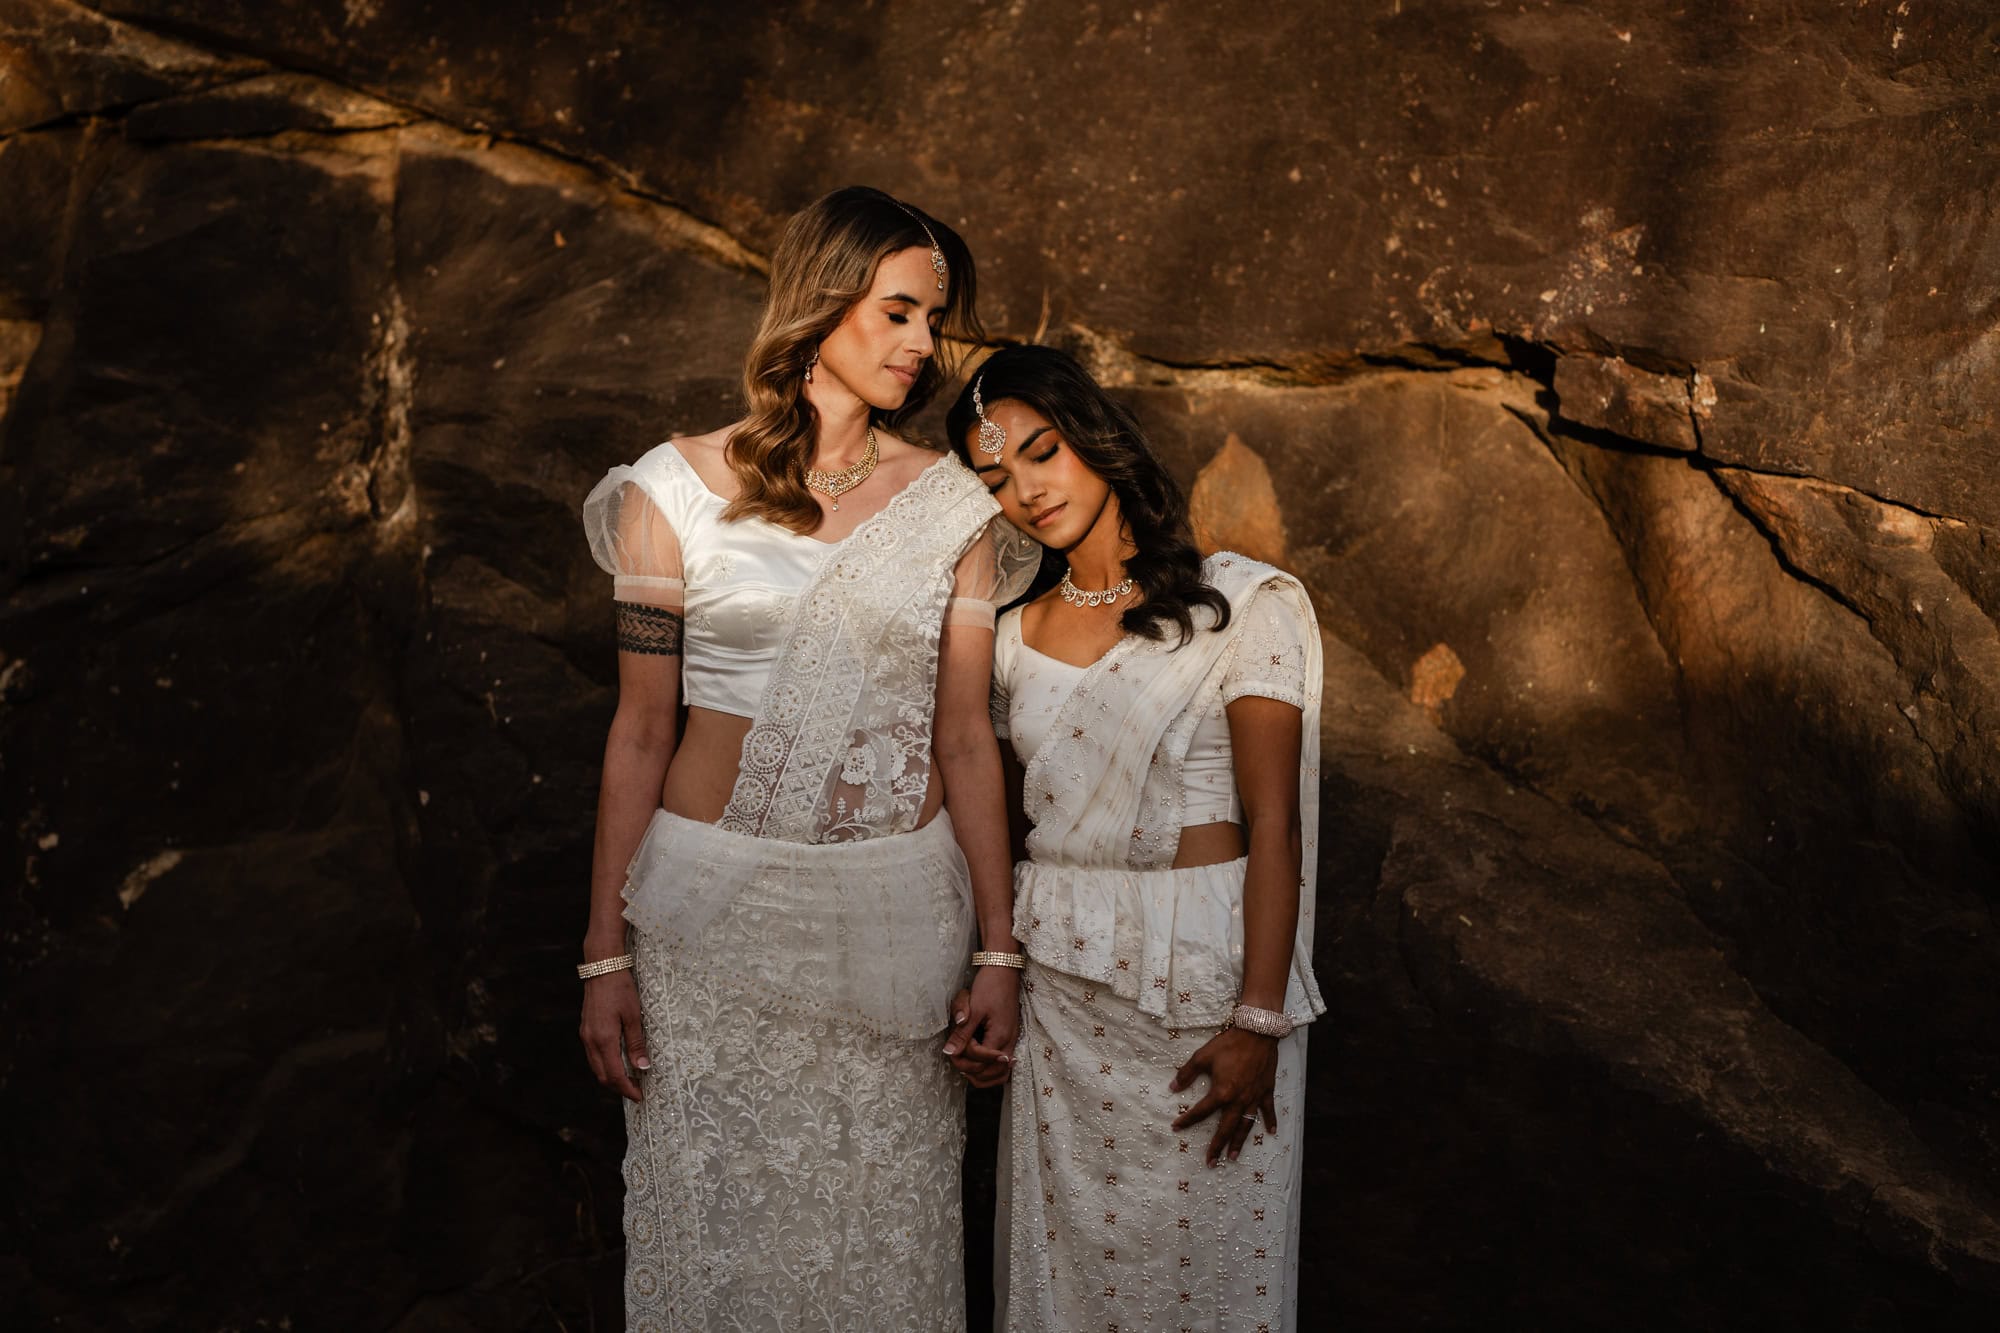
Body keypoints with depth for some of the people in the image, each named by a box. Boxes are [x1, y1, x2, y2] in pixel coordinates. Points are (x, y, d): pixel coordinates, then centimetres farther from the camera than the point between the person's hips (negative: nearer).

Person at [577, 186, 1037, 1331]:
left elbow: (964, 739, 6)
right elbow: (642, 728, 2)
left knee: (881, 1236, 7)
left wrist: (999, 949, 2)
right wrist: (607, 953, 0)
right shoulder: (679, 487, 1)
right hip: (716, 909, -1)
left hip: (896, 916, 1)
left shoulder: (952, 507, 5)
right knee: (720, 1232, 6)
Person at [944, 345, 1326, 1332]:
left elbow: (1271, 823, -11)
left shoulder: (1244, 605, -6)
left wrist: (1258, 1024, -16)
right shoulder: (1016, 638, 10)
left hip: (1206, 969, -4)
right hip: (1057, 983, 5)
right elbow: (1009, 828, 13)